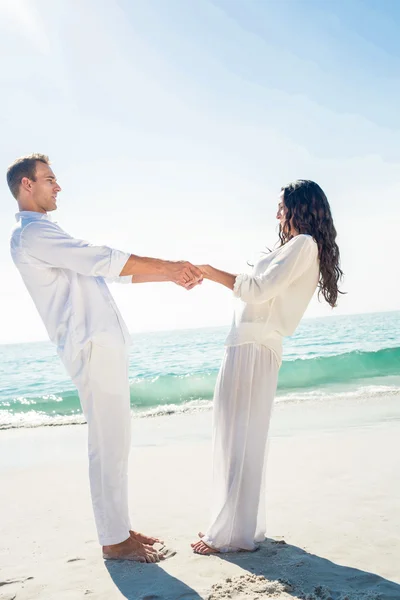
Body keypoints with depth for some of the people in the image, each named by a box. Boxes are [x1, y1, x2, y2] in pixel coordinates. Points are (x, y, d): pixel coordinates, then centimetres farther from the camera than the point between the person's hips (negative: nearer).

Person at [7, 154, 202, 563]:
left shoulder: (44, 234, 24)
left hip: (103, 344, 10)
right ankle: (114, 541, 6)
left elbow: (110, 271, 22)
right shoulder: (31, 233, -8)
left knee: (114, 441, 12)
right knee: (108, 444, -5)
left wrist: (170, 276, 16)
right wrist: (169, 266, -9)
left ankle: (119, 529, 22)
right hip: (92, 346, -10)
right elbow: (104, 260, -16)